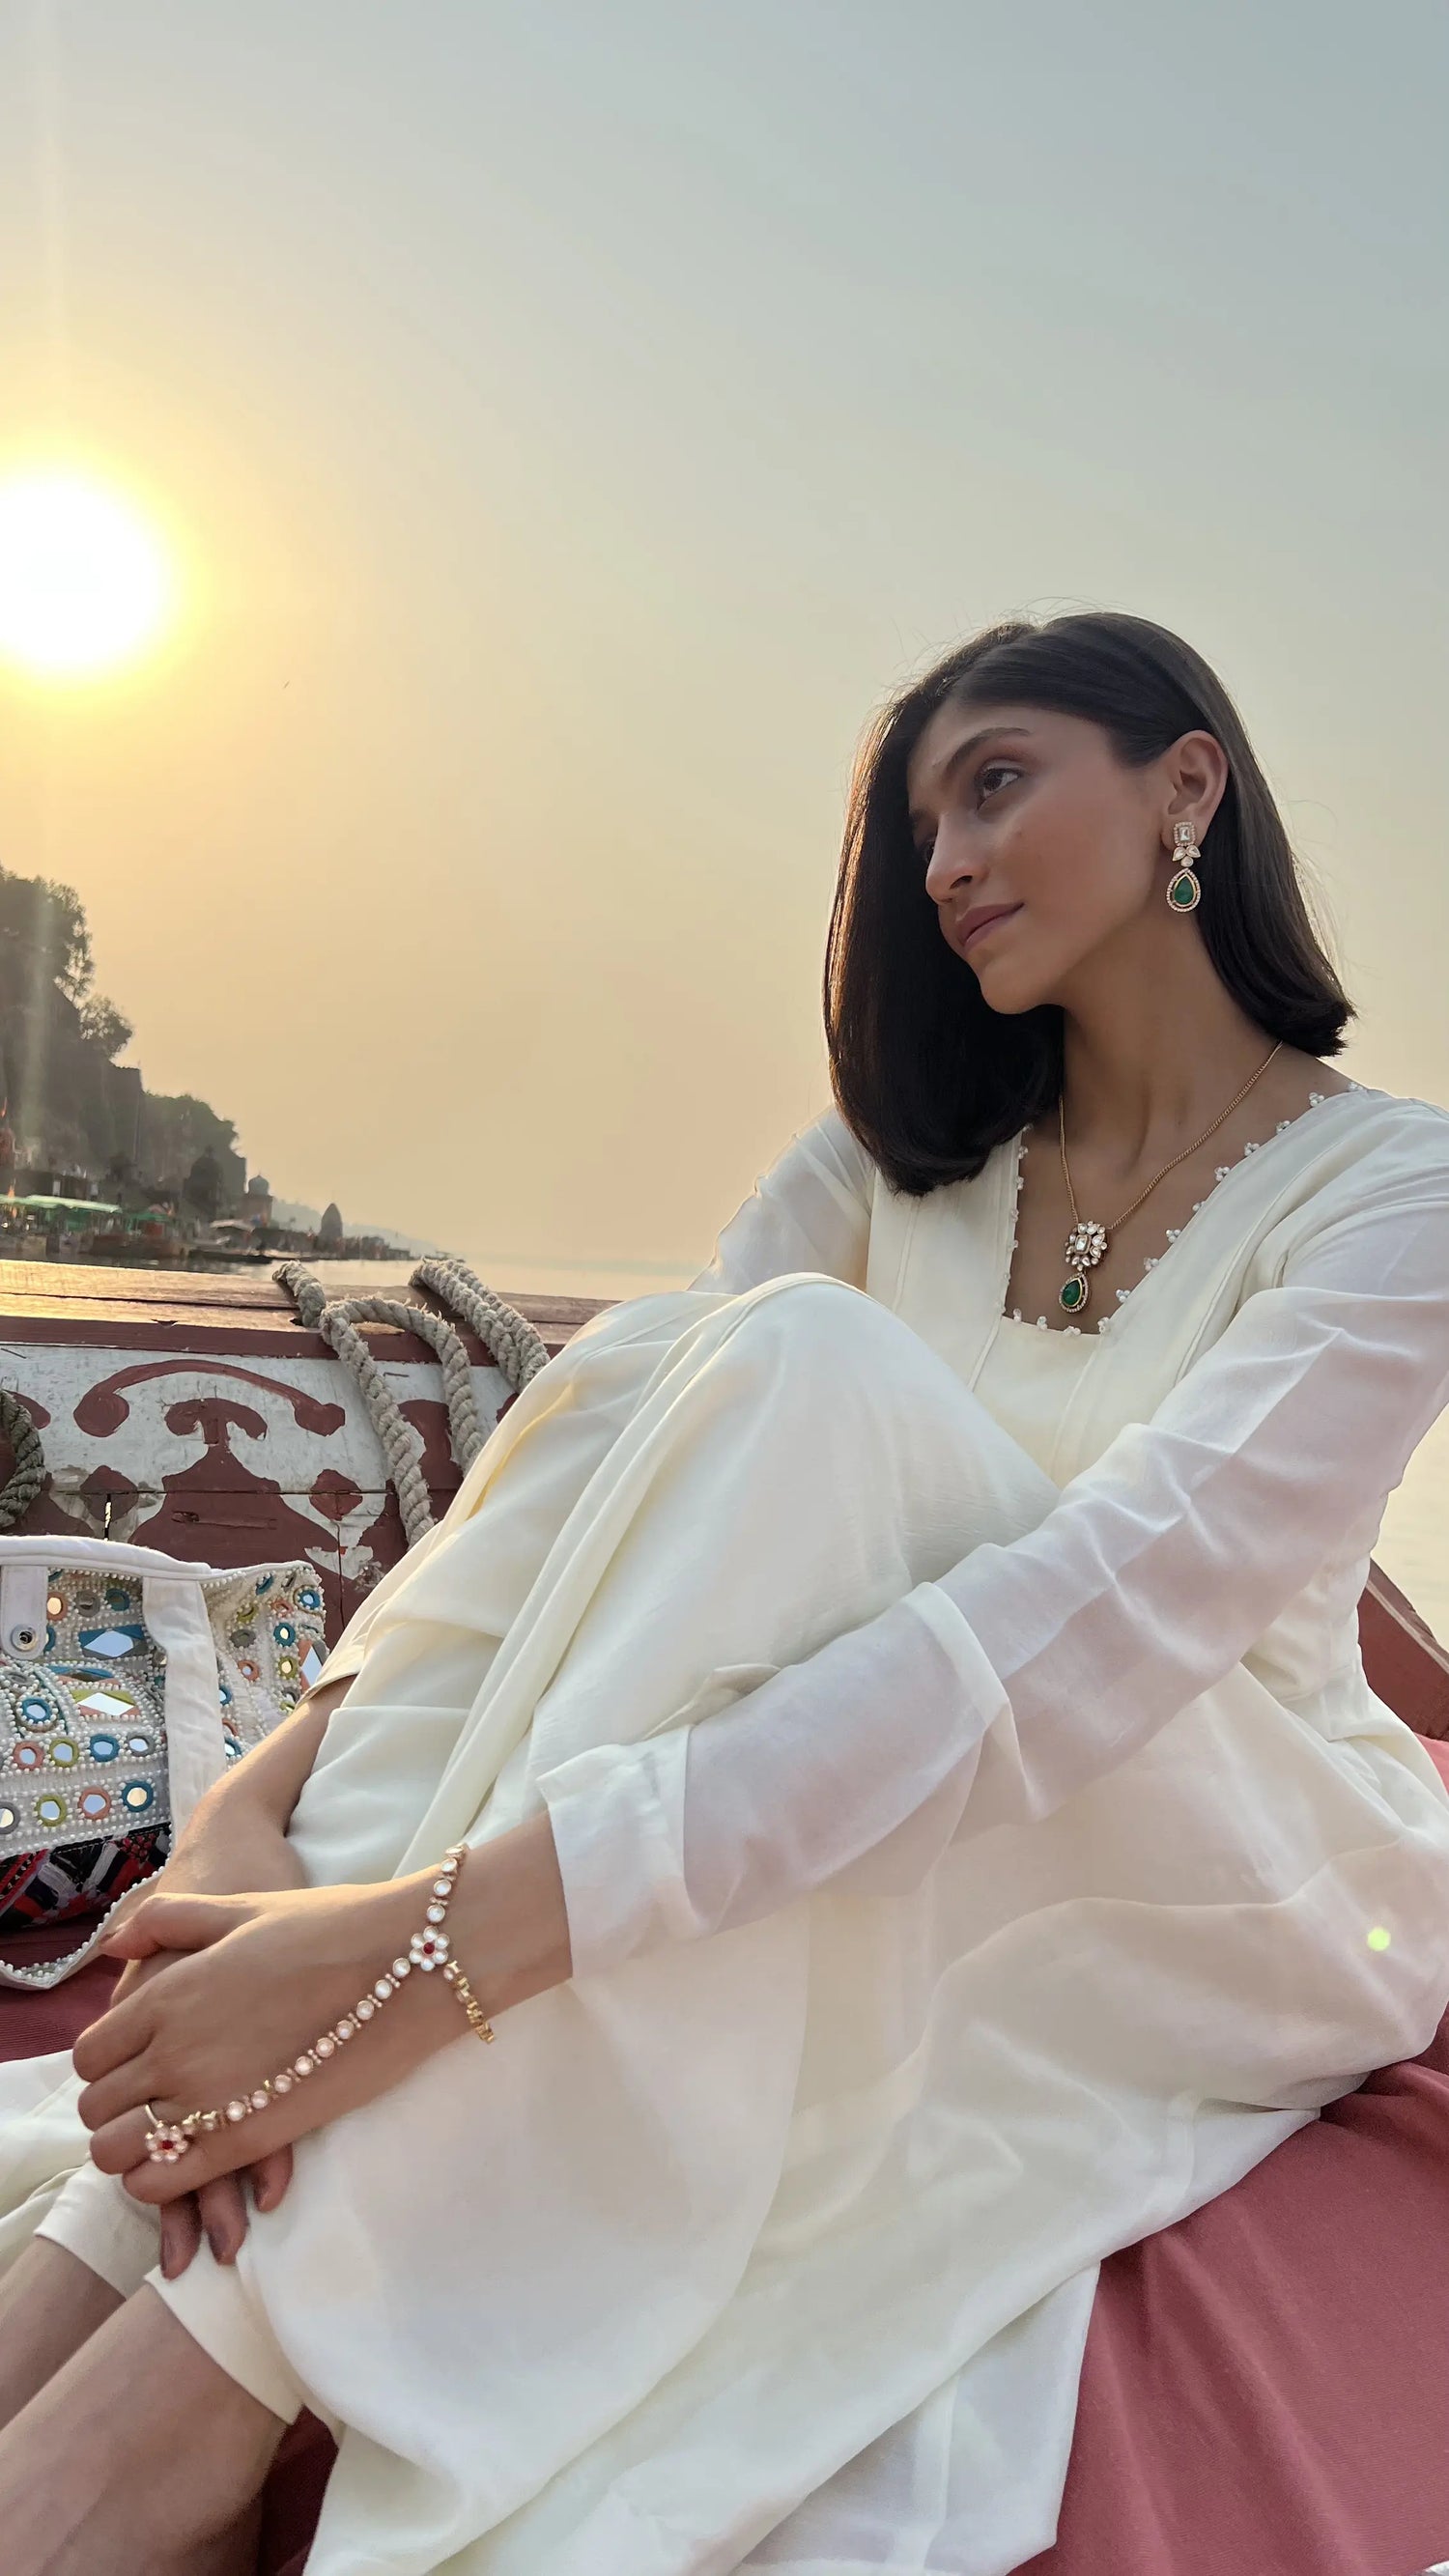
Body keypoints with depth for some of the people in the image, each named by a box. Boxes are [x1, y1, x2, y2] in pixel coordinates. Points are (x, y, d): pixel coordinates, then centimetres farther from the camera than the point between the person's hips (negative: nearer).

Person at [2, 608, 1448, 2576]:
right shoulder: (898, 1156, 4)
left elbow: (1105, 1621, -31)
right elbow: (605, 1454, -12)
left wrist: (440, 1934, -41)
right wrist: (274, 1793, -31)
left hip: (1233, 1893, -4)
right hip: (899, 1868, 4)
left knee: (799, 1366, -30)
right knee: (645, 1362, -24)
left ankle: (185, 2406, -33)